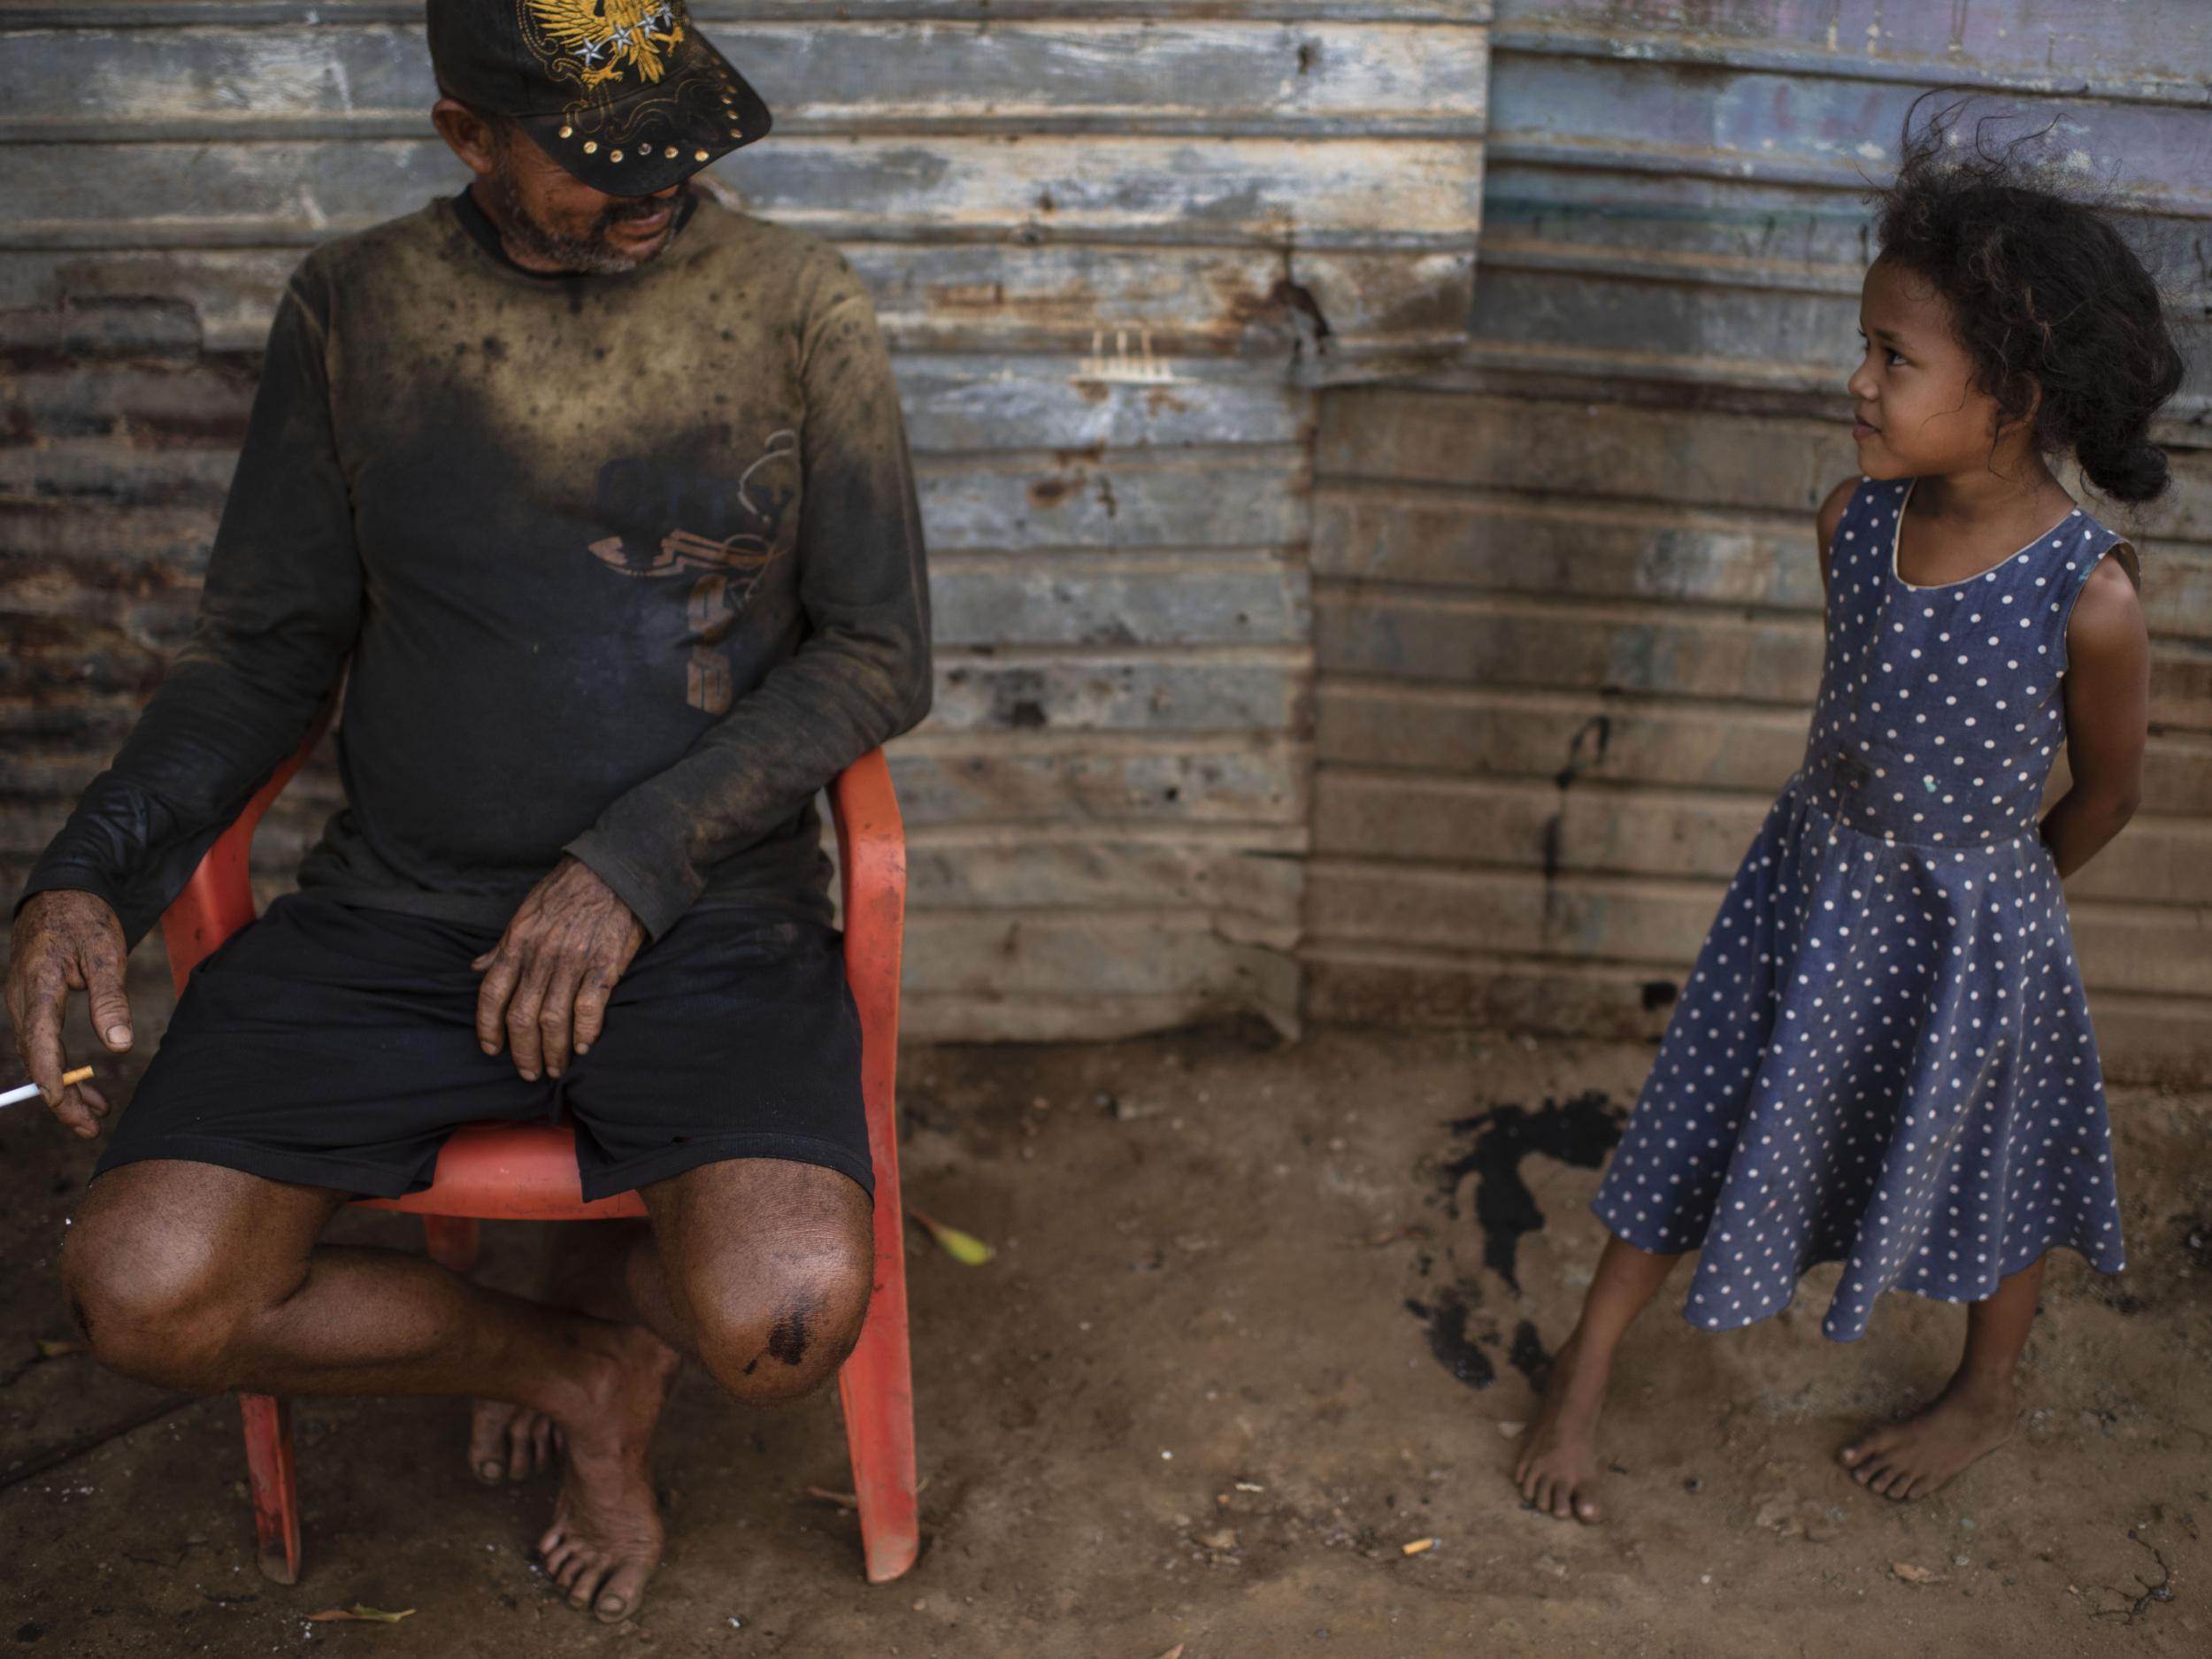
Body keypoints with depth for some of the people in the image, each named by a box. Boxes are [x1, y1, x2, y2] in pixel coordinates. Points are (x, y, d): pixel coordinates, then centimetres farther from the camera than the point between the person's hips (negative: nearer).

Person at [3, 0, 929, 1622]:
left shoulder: (796, 303, 0)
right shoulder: (352, 308, 6)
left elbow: (879, 653, -2)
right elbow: (263, 646, 9)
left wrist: (635, 864, -14)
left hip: (705, 915, -2)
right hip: (398, 910, 3)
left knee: (788, 1316, -26)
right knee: (143, 1291, -16)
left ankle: (612, 1306, 14)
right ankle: (569, 1368, 11)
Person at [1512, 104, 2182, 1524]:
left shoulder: (2091, 595, -26)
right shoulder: (1855, 521, -13)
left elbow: (2108, 792, -9)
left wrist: (1989, 892, 6)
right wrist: (1861, 851, 12)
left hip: (1973, 925, -3)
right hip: (1812, 882, 4)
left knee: (1985, 1173, 20)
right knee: (1708, 1134, 14)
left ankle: (1987, 1394, 49)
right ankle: (1586, 1374, 33)